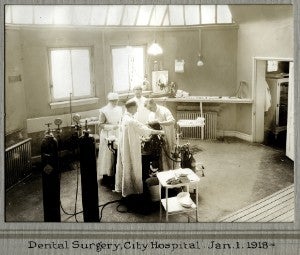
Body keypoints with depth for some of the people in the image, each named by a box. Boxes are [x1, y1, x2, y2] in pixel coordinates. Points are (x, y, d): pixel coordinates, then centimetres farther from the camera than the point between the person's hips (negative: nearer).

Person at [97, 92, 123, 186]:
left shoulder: (119, 109, 8)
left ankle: (114, 174, 13)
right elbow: (100, 124, -9)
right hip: (107, 136, -5)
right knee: (107, 156, -1)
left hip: (118, 135, 5)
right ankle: (106, 176, 7)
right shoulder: (103, 111, -8)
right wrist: (112, 127, -19)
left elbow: (122, 120, 18)